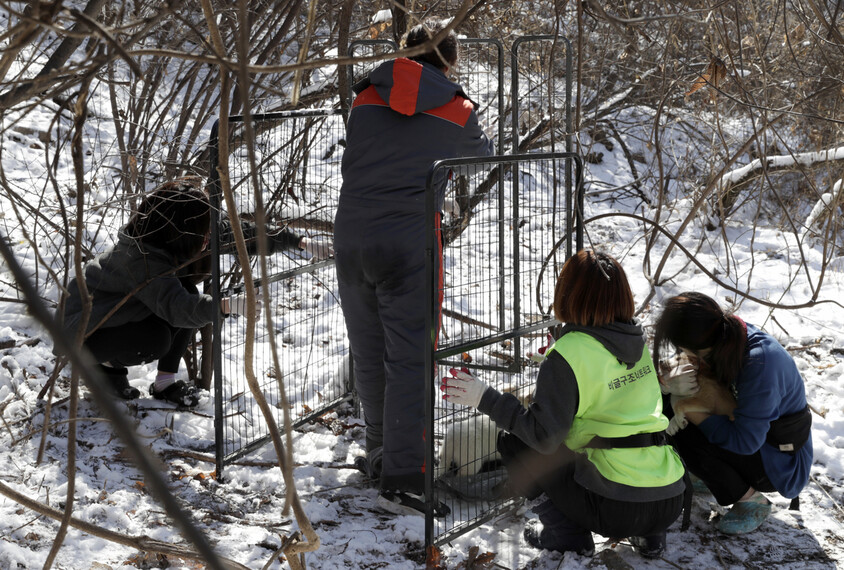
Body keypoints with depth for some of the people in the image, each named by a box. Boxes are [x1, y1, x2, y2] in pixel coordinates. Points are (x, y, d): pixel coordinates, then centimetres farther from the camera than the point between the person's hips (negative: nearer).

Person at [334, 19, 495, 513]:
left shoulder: (367, 100, 11)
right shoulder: (457, 112, 4)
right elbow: (483, 155, 24)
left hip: (351, 239, 4)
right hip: (408, 245, -4)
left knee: (369, 356, 17)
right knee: (411, 361, -2)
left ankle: (381, 453, 35)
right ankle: (402, 479, -7)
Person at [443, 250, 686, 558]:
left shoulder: (569, 353, -12)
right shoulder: (636, 340, 9)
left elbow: (545, 436, -15)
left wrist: (486, 399, -8)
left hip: (617, 507, -6)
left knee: (513, 441, 8)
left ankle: (566, 532, 7)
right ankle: (648, 534, 18)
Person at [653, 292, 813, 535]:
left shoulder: (761, 362, -34)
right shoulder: (726, 335, -12)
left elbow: (745, 440, -32)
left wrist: (690, 412, -25)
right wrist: (669, 384, -23)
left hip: (781, 463, -8)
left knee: (687, 438, -28)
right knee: (670, 406, -6)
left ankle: (752, 501, -6)